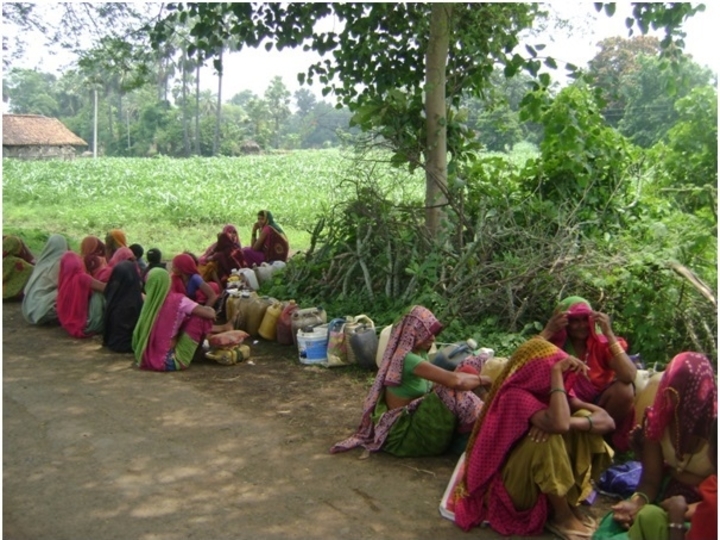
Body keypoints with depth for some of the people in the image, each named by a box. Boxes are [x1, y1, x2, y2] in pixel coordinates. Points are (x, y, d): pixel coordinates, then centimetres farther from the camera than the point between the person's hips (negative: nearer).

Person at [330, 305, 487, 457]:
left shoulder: (419, 352, 5)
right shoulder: (407, 358, -26)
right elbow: (454, 380, -33)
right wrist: (482, 379, -18)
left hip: (413, 416, 9)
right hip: (402, 430, -9)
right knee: (456, 390, -29)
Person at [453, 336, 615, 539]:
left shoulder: (551, 392, -4)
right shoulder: (515, 394, -25)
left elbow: (607, 421, -11)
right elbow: (559, 424, -43)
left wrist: (570, 422, -30)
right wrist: (556, 372, -35)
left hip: (544, 476, 7)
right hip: (509, 484, -7)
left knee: (585, 418, -9)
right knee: (548, 437, -33)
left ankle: (570, 500, -3)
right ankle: (561, 515, -13)